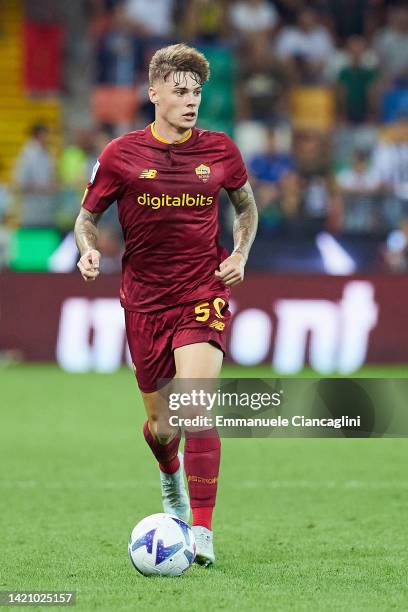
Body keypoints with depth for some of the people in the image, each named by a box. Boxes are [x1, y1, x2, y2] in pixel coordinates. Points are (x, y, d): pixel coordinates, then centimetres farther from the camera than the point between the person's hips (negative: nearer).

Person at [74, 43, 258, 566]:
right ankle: (170, 473, 48)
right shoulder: (121, 155, -3)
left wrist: (240, 255, 3)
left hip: (203, 295, -1)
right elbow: (88, 216, 8)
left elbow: (246, 206, 19)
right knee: (161, 424, 10)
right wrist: (89, 250, -13)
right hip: (144, 301, 1)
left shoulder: (220, 151, 1)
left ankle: (202, 531, -18)